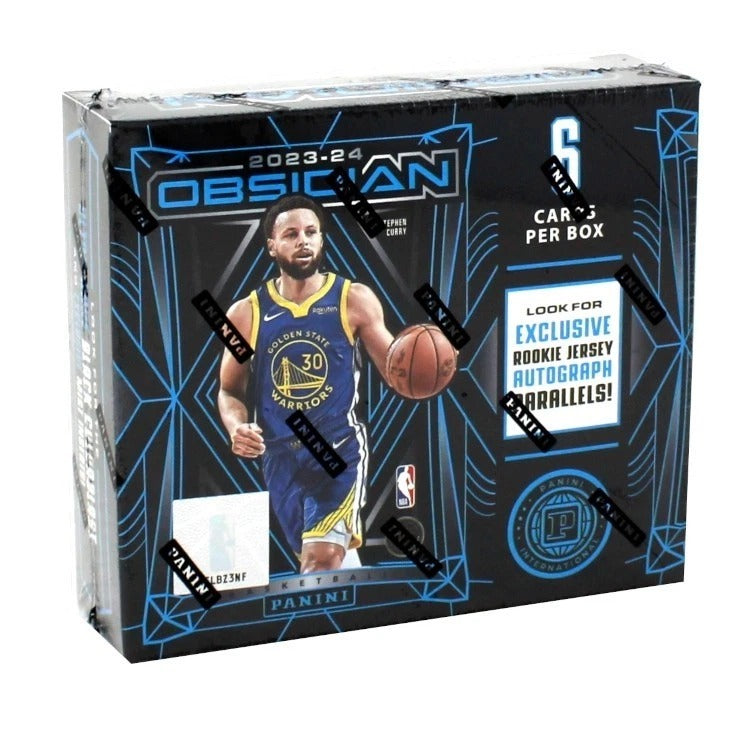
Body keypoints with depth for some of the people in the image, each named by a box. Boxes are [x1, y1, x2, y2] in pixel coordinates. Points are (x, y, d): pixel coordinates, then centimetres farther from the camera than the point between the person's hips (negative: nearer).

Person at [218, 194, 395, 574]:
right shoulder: (246, 314, 3)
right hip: (280, 455, 3)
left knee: (324, 556, -20)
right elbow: (230, 390, 12)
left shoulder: (354, 300, -2)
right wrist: (236, 428, -10)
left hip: (340, 447, -3)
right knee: (315, 563, 13)